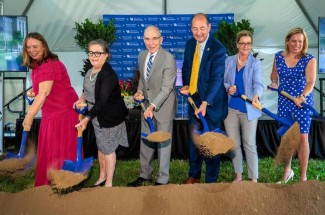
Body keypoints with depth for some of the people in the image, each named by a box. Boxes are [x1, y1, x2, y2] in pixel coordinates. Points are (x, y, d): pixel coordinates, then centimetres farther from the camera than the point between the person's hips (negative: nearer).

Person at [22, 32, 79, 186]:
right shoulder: (36, 64, 10)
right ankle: (47, 184, 28)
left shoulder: (49, 65, -20)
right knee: (48, 150, 15)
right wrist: (32, 91, 5)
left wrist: (29, 117, -29)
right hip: (50, 113, 9)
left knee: (61, 150, 0)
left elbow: (44, 93, -28)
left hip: (64, 111, -9)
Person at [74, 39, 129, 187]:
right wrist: (82, 98, -2)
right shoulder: (91, 71, 1)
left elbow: (102, 101, -31)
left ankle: (109, 183, 22)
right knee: (100, 147, 20)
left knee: (108, 148, 5)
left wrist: (87, 118, -37)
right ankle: (102, 177, 38)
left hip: (109, 117, -8)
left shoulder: (108, 75, -25)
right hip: (96, 115, 8)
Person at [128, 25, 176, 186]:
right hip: (147, 105, 7)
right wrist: (140, 91, -1)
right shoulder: (142, 56, 4)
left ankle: (162, 179, 21)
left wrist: (153, 106, -29)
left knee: (163, 142, 5)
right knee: (145, 140, 15)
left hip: (163, 105, -7)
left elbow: (166, 87, -21)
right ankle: (145, 174, 33)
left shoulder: (168, 58, -18)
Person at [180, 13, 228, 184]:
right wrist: (186, 85, -1)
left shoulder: (218, 49, -17)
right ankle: (194, 175, 34)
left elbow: (217, 78, -23)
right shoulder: (189, 44, 4)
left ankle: (211, 180, 23)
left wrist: (205, 103, -32)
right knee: (194, 139, 16)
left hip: (211, 102, -6)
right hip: (194, 99, 6)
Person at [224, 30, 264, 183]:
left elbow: (258, 83, -18)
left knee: (250, 144, 0)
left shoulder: (255, 63, -2)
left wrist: (256, 95, -39)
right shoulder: (229, 61, 5)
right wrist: (228, 88, -17)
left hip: (248, 109, -3)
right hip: (230, 107, 3)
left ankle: (254, 179, 11)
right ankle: (238, 175, 26)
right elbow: (222, 81, 6)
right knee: (233, 143, 10)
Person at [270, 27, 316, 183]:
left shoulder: (309, 59, -7)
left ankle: (303, 176, 12)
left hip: (302, 103, -3)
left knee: (302, 137, -1)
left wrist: (302, 97, -35)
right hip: (283, 102, 3)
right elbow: (274, 74, 19)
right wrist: (274, 82, -3)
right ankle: (287, 170, 29)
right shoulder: (279, 57, 3)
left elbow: (311, 82, -18)